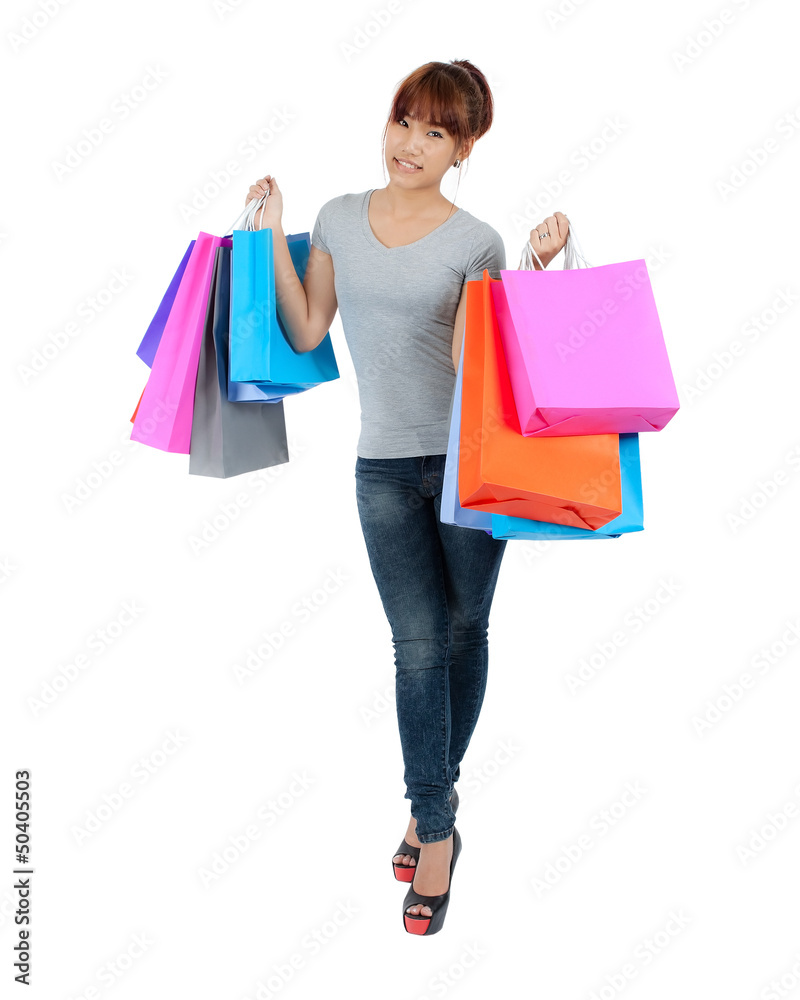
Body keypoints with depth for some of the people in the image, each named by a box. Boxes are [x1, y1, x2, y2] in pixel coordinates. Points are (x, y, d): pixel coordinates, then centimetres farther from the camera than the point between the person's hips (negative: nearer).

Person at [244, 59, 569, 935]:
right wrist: (272, 235, 3)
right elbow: (305, 332, 6)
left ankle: (433, 804, 28)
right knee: (417, 648, -1)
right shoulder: (339, 219, 8)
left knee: (463, 632, 8)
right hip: (384, 466, 1)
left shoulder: (475, 242, -2)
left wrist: (539, 268, -14)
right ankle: (436, 829, 10)